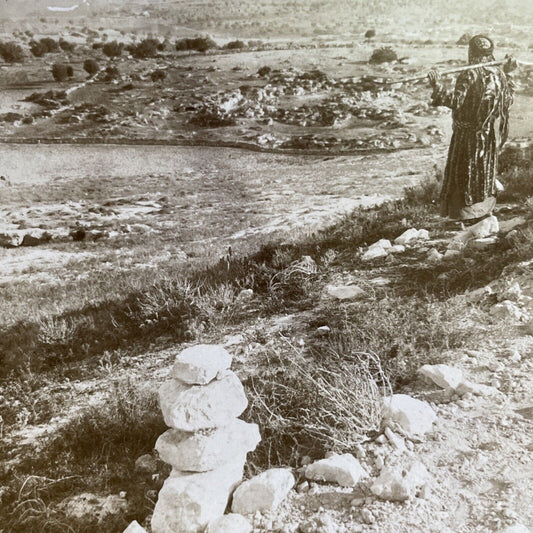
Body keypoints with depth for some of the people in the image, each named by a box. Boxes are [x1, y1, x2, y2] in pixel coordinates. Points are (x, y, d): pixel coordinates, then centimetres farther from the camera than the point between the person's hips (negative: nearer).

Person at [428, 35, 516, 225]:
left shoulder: (469, 75, -17)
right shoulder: (499, 75, 3)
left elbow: (456, 101, -24)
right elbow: (508, 100, 14)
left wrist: (437, 86, -22)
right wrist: (507, 74, 21)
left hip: (469, 134, -7)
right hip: (490, 135, 7)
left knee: (466, 172, 4)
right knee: (486, 171, 18)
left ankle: (470, 214, 7)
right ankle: (485, 211, 27)